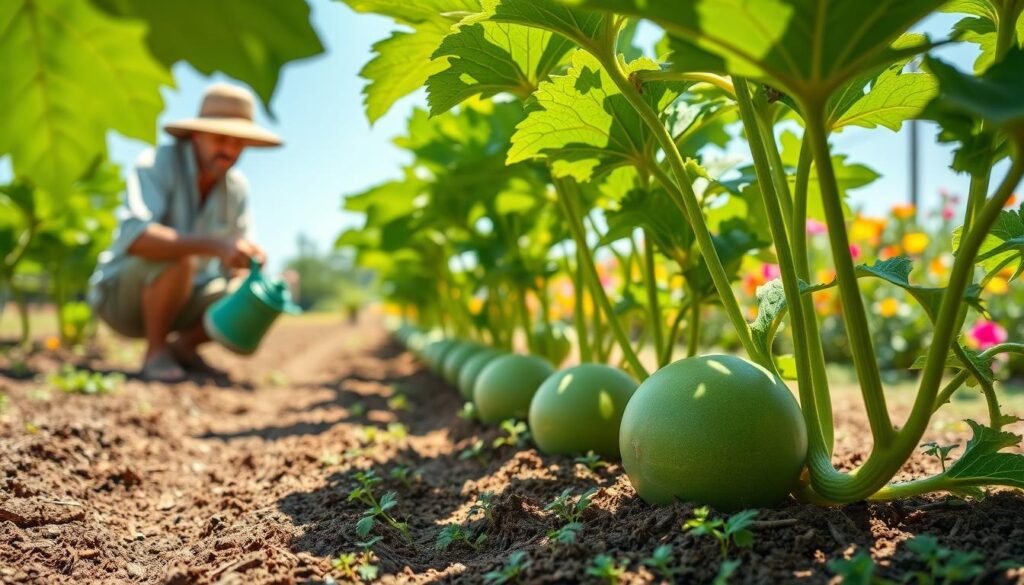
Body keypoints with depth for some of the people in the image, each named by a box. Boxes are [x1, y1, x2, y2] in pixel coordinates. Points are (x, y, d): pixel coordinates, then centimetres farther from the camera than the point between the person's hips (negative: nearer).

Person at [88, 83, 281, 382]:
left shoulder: (236, 187, -4)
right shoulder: (157, 164, -21)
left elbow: (238, 261, -1)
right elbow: (133, 236, -38)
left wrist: (249, 269, -26)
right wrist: (213, 244, -49)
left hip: (181, 298, 6)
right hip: (120, 293, -6)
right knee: (178, 257, -35)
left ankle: (183, 345, 7)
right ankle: (156, 352, -15)